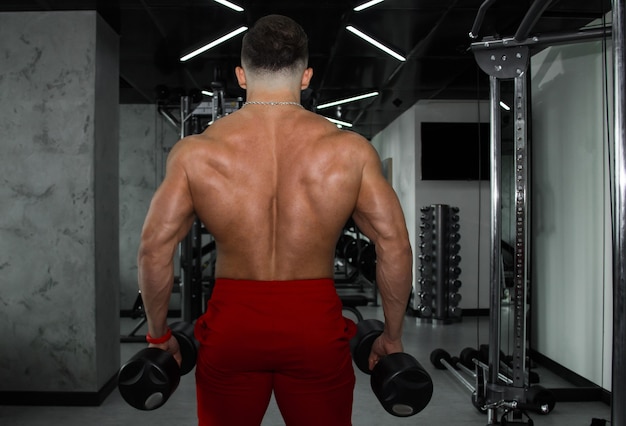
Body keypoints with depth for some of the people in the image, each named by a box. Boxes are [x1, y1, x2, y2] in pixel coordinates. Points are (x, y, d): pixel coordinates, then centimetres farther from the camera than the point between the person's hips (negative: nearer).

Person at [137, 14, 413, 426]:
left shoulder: (195, 151, -4)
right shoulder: (350, 149, -5)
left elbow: (154, 249, -4)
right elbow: (396, 248, -5)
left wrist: (159, 334, 9)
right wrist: (393, 336, 6)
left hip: (230, 322, 1)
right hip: (316, 323, 0)